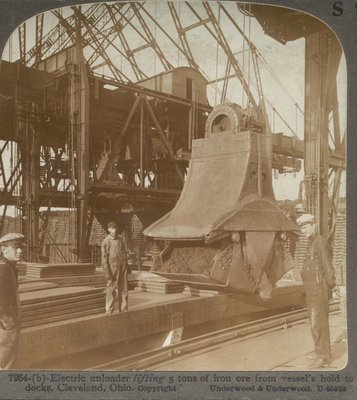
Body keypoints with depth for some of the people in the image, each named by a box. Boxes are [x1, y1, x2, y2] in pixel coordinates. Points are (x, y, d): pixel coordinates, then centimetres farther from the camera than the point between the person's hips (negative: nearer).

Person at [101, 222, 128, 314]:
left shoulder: (120, 239, 12)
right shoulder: (106, 241, -7)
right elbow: (104, 258, -9)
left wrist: (126, 267, 15)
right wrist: (107, 273, -14)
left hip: (123, 268, 6)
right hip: (113, 268, -6)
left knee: (123, 290, 9)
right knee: (111, 291, 0)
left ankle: (123, 309, 19)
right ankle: (109, 312, 10)